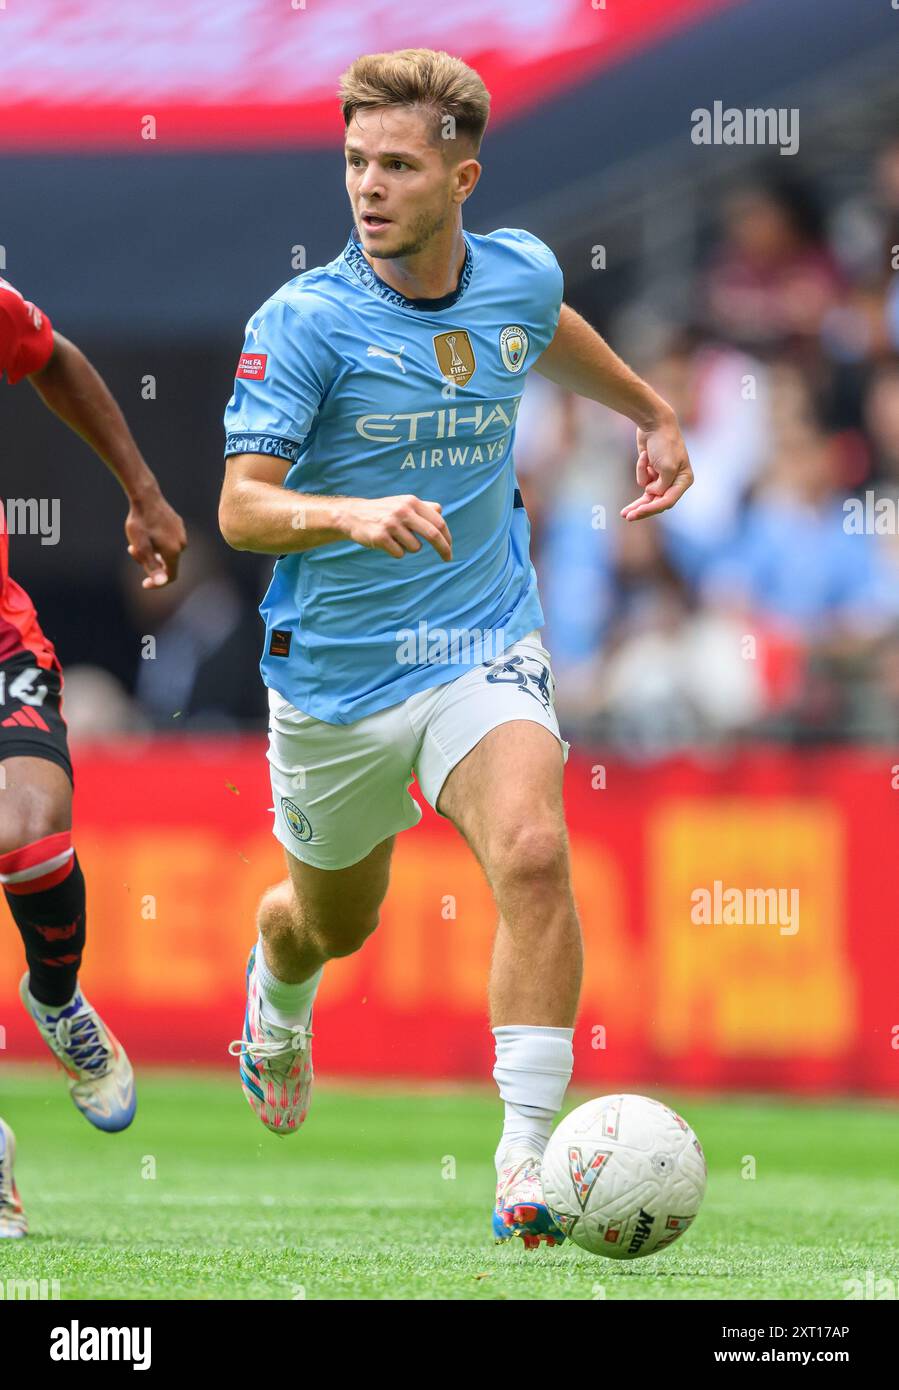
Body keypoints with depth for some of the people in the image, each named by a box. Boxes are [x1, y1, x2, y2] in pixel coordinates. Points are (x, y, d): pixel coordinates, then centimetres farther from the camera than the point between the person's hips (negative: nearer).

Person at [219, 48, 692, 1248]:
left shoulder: (521, 277, -4)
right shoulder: (303, 322, -18)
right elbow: (242, 506, -24)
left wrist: (653, 413, 33)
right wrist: (353, 515, -42)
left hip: (482, 648, 1)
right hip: (335, 671, -1)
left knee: (533, 852, -27)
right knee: (334, 923, 19)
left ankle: (528, 1159, -26)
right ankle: (274, 995, 58)